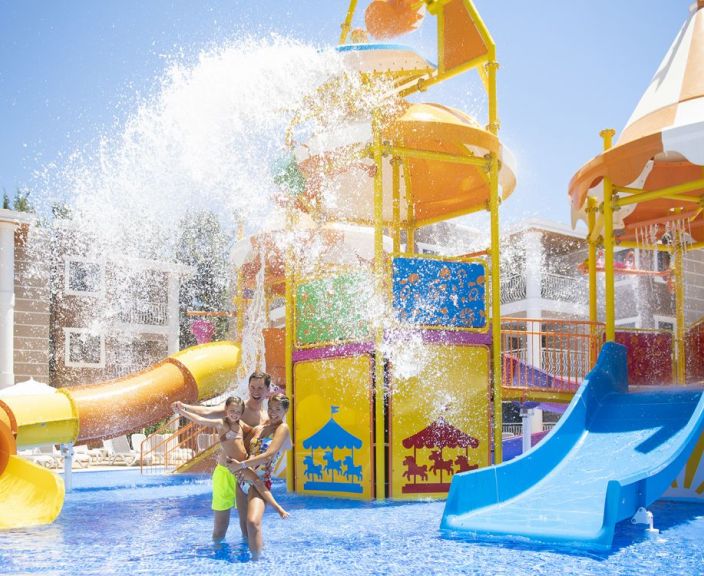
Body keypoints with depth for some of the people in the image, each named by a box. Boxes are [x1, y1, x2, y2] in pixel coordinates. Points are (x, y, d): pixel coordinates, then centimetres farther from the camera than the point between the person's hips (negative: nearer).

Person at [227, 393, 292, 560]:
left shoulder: (282, 428, -5)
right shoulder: (258, 428, 15)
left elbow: (269, 455, -17)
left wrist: (242, 465, -17)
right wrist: (238, 464, -8)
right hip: (243, 480, 8)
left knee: (253, 522, -27)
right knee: (244, 522, 13)